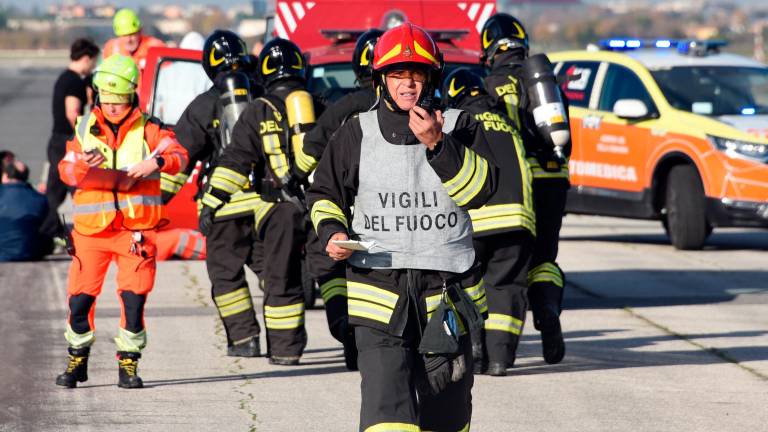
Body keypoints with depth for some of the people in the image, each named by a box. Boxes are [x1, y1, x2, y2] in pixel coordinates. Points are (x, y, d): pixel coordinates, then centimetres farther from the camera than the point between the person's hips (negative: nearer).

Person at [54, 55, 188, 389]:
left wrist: (156, 162, -33)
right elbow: (65, 170, -4)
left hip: (136, 229, -1)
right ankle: (77, 360, 20)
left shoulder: (148, 129, 1)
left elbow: (178, 155, -11)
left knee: (134, 296, -6)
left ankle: (128, 364, 7)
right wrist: (83, 164, -27)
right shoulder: (85, 129, 6)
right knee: (80, 296, 1)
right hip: (91, 229, 1)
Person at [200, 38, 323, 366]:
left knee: (282, 280, 4)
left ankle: (285, 349, 5)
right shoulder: (319, 107, 10)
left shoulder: (259, 112, 0)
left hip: (281, 208, -3)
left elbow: (234, 163, -5)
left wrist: (211, 204, -4)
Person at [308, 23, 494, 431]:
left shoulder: (458, 127, 3)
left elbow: (478, 190, -10)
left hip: (446, 293, 1)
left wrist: (438, 145, -21)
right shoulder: (357, 133, 4)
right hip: (378, 289, -1)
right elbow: (325, 193, 15)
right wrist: (332, 233, -5)